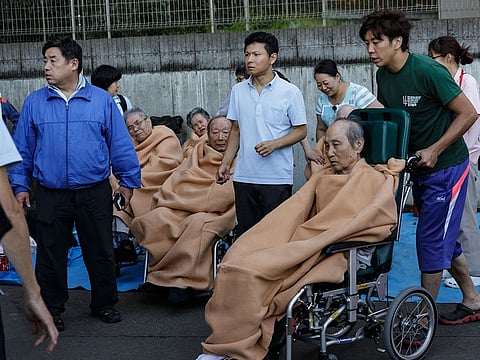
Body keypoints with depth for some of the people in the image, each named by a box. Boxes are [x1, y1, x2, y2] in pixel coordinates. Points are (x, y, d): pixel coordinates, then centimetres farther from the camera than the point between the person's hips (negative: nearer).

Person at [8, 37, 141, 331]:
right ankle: (52, 309, 24)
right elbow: (23, 148, 7)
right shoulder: (34, 103, 3)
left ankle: (104, 304, 27)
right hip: (51, 195, 1)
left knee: (101, 252, 10)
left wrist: (128, 180, 1)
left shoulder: (102, 100, 0)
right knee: (50, 254, 9)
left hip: (95, 194, -1)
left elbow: (121, 144, 3)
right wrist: (20, 185, 4)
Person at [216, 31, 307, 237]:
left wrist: (275, 144, -16)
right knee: (244, 233, 8)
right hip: (244, 176, 4)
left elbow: (301, 131, -1)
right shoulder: (238, 91, 10)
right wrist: (225, 163, 10)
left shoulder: (290, 92, -3)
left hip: (277, 177, -4)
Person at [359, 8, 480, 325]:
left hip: (446, 167, -8)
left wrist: (435, 150, -20)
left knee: (432, 240, -5)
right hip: (420, 167, 8)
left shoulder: (427, 71, -22)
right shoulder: (384, 75, 1)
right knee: (444, 238, 16)